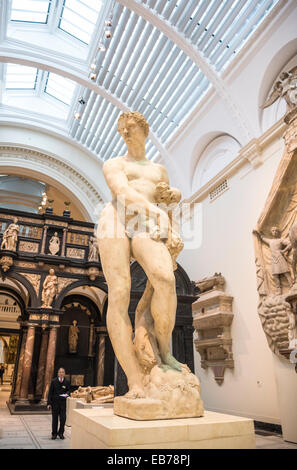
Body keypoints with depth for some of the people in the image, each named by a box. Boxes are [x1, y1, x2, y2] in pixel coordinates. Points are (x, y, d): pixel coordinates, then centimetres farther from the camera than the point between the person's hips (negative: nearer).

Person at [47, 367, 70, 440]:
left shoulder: (67, 382, 1)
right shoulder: (54, 381, -3)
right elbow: (50, 392, -1)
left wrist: (67, 394, -14)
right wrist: (49, 403, -4)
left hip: (63, 402, 1)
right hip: (55, 402, -1)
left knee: (63, 418, 0)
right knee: (54, 419, 6)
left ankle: (61, 433, 19)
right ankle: (54, 434, 21)